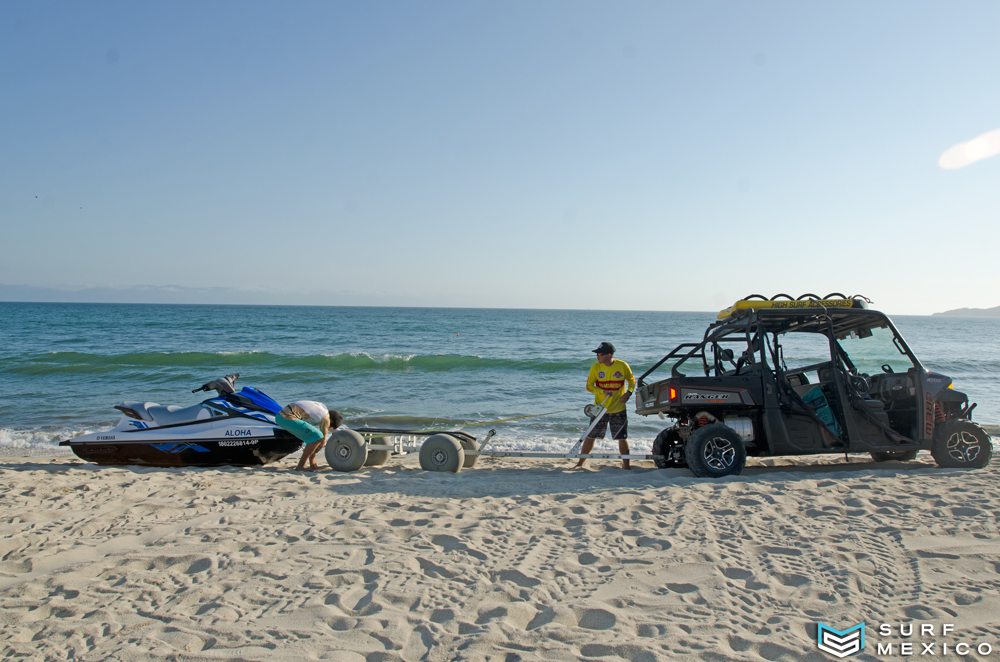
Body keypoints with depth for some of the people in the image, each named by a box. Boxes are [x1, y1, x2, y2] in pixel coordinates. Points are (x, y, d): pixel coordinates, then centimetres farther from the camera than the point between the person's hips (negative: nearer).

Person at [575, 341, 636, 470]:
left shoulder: (622, 366, -7)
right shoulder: (596, 367, -6)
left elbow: (632, 381, 7)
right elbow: (589, 386, -3)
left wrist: (629, 392, -12)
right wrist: (602, 392, -21)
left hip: (619, 409, -1)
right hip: (600, 408, 1)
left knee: (622, 438, 3)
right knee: (591, 436, 5)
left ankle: (626, 465, 16)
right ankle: (580, 463, 16)